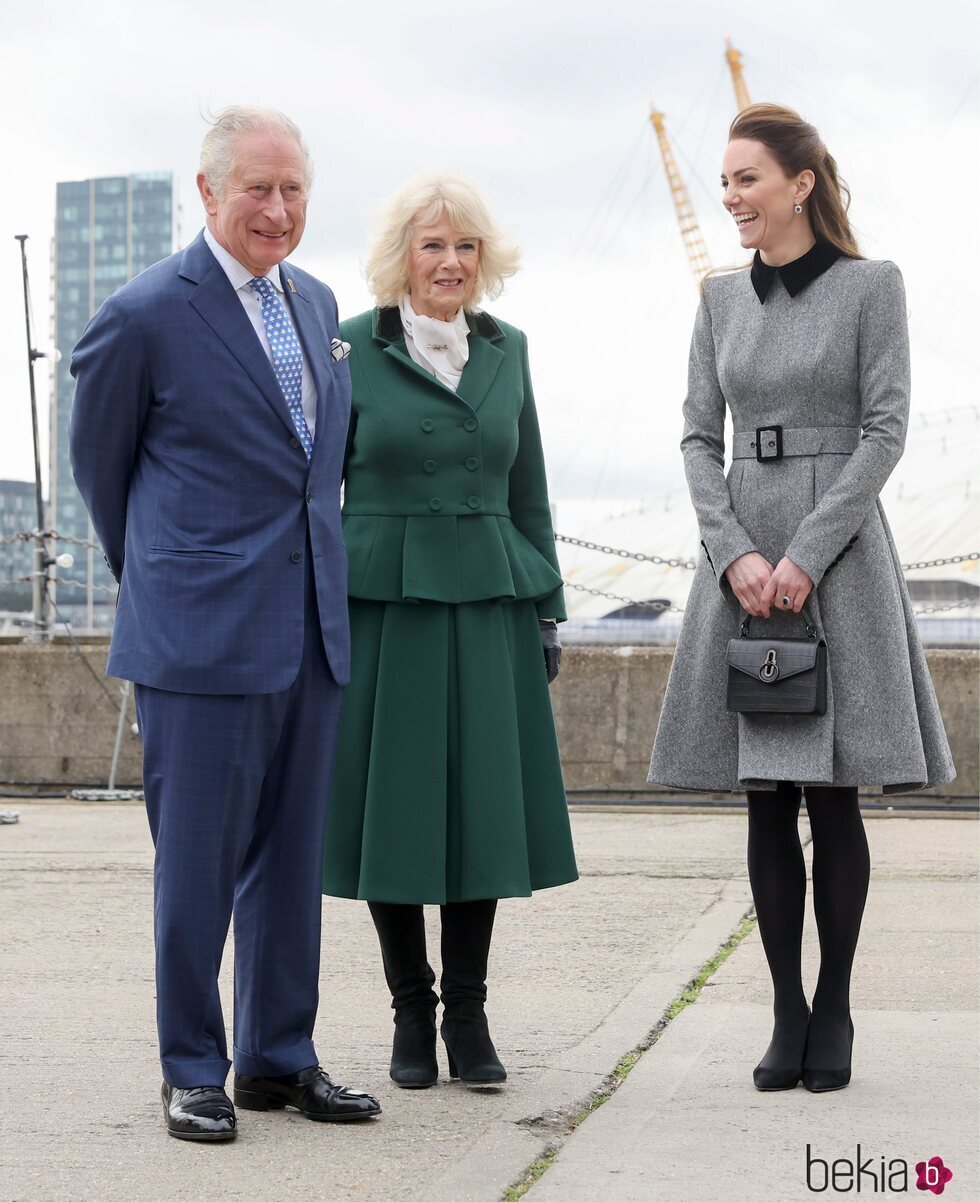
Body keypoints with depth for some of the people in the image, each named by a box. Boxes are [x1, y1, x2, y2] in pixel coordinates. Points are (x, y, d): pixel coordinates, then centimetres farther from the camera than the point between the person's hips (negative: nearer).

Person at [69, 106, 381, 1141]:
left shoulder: (316, 304, 11)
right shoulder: (146, 316, -9)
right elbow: (97, 459, 4)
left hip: (312, 628, 6)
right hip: (203, 632, -6)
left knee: (290, 858, 12)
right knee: (197, 861, 1)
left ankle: (279, 1058, 23)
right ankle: (192, 1072, 14)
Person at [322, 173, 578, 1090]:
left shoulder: (506, 350, 10)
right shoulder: (351, 350, -1)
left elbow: (528, 491, 14)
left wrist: (546, 610, 10)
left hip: (488, 605, 3)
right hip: (382, 602, -3)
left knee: (482, 803, 3)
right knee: (390, 804, 1)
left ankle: (469, 1015, 13)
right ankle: (411, 1013, 14)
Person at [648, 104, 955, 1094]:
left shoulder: (871, 286, -1)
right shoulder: (722, 298, 12)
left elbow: (886, 430, -6)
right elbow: (699, 436, 8)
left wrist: (807, 555, -14)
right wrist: (735, 554, -7)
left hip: (839, 554, -4)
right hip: (741, 554, 4)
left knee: (832, 796, -2)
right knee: (766, 802, 3)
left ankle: (834, 1012, 10)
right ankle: (787, 1015, 10)